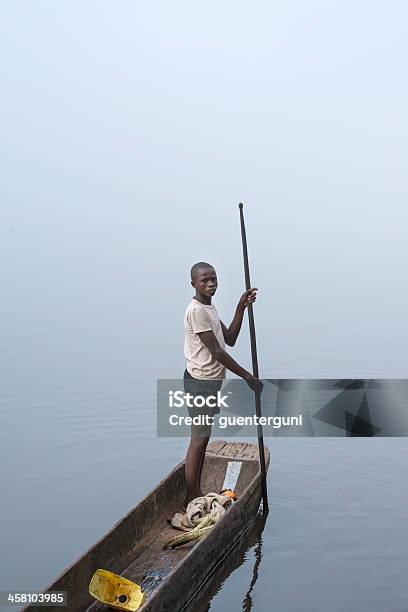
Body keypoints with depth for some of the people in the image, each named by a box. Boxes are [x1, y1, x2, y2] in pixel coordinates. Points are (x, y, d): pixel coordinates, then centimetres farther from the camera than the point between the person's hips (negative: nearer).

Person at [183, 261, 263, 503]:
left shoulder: (209, 307, 12)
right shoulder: (197, 311, -19)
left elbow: (230, 339, 8)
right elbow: (217, 352, -20)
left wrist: (241, 307, 1)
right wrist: (248, 376, -14)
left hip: (210, 381, 10)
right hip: (201, 382, -10)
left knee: (203, 437, 15)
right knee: (199, 439, -1)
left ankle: (197, 492, 26)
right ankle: (192, 497, 11)